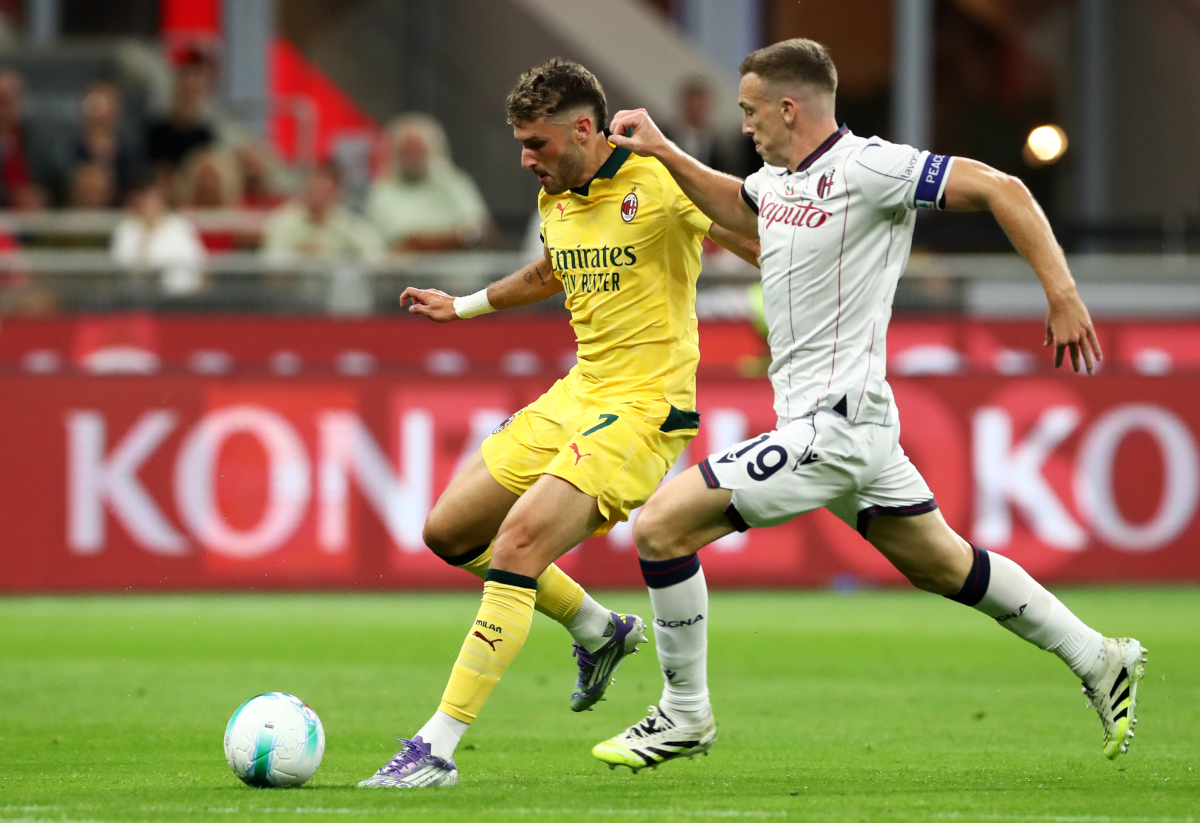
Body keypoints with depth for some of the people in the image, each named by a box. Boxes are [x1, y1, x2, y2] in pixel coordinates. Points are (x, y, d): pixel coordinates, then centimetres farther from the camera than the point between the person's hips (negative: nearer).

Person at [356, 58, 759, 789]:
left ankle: (438, 749, -22)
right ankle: (597, 630, 28)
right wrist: (463, 306, 39)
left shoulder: (658, 185, -14)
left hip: (643, 409, -9)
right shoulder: (556, 200, 11)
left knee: (518, 542, -23)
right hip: (576, 396, 9)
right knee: (450, 530, 10)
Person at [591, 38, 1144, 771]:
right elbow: (738, 207, 36)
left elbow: (999, 189, -17)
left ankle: (684, 716, -1)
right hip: (831, 423, 10)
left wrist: (1063, 297, -20)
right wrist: (663, 153, 24)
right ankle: (1100, 661, 27)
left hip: (833, 428, -10)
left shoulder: (865, 168, -15)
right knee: (946, 567, 18)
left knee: (662, 525, -11)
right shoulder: (778, 180, 11)